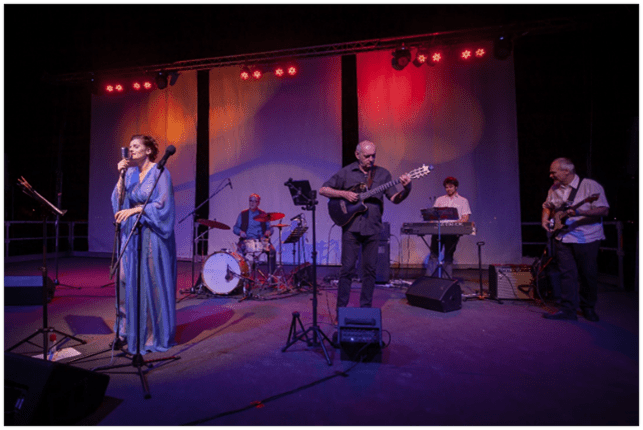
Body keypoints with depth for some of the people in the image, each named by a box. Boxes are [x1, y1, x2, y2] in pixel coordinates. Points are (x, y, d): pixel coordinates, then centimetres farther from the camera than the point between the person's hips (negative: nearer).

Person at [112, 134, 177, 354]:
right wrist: (121, 175, -4)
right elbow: (119, 200, 4)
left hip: (154, 236, -6)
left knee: (153, 282, -1)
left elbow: (163, 203, -16)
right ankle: (134, 328, 23)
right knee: (131, 281, 8)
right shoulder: (131, 173, 11)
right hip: (133, 235, 6)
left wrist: (134, 210, -21)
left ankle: (156, 333, 13)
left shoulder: (160, 172, -7)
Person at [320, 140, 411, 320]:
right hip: (351, 226, -2)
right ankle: (341, 309, 12)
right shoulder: (346, 173, 3)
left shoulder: (382, 173, 10)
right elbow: (323, 190, 3)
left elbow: (395, 199, 6)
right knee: (347, 269, -1)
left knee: (370, 269, 8)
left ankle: (366, 308, 22)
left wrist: (406, 189, -14)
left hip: (373, 228, 3)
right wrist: (344, 193, -11)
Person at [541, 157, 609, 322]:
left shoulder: (590, 186, -7)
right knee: (567, 274, 0)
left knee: (588, 275, 7)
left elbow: (604, 210, -14)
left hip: (587, 238, -3)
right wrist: (545, 219, 5)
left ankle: (588, 308, 27)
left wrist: (579, 212, -29)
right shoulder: (554, 189, 9)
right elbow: (547, 206, 25)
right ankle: (568, 310, 4)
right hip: (563, 238, 3)